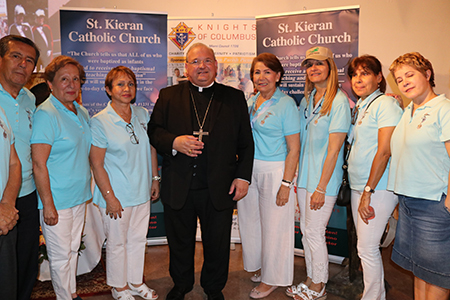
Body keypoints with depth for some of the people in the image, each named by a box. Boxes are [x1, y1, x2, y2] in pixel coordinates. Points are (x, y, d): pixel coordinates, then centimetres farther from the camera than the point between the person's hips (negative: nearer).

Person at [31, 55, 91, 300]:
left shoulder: (82, 113, 7)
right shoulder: (46, 114, -15)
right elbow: (39, 164, -18)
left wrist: (87, 190, 14)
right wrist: (47, 204, -18)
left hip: (80, 197, 7)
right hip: (56, 200, -7)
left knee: (73, 250, 20)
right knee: (60, 256, 7)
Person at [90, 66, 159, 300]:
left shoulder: (143, 114, 2)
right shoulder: (99, 121, -13)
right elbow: (97, 164, -13)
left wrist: (155, 178, 11)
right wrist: (109, 197, -14)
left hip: (142, 192, 5)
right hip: (117, 195, -5)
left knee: (138, 239, 18)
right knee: (117, 243, 11)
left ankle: (135, 281, 38)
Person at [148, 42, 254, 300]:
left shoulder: (234, 97, 4)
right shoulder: (169, 96, 6)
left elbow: (246, 142, 3)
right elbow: (154, 131, 4)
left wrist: (243, 176, -4)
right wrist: (174, 142, -17)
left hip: (219, 189, 0)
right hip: (178, 188, 1)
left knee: (217, 244, 14)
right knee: (180, 242, 18)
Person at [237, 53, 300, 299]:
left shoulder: (286, 104, -10)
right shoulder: (251, 101, 9)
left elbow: (293, 149, -13)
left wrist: (286, 184, -17)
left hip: (274, 171, -6)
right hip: (249, 170, 6)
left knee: (273, 225, 6)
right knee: (249, 221, 15)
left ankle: (272, 278, 26)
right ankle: (260, 266, 39)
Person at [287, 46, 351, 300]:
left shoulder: (339, 101, -12)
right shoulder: (307, 99, 10)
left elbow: (334, 149, -16)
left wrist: (321, 188, -17)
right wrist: (296, 174, 10)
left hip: (324, 178, -7)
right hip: (304, 174, 7)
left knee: (314, 232, 2)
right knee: (305, 229, 14)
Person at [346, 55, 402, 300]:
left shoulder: (385, 104, -10)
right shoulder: (358, 107, 15)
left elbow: (384, 151, -17)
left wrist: (368, 192, -16)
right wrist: (360, 190, 13)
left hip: (378, 188, -8)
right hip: (358, 186, 8)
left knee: (367, 248, -2)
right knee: (364, 245, 15)